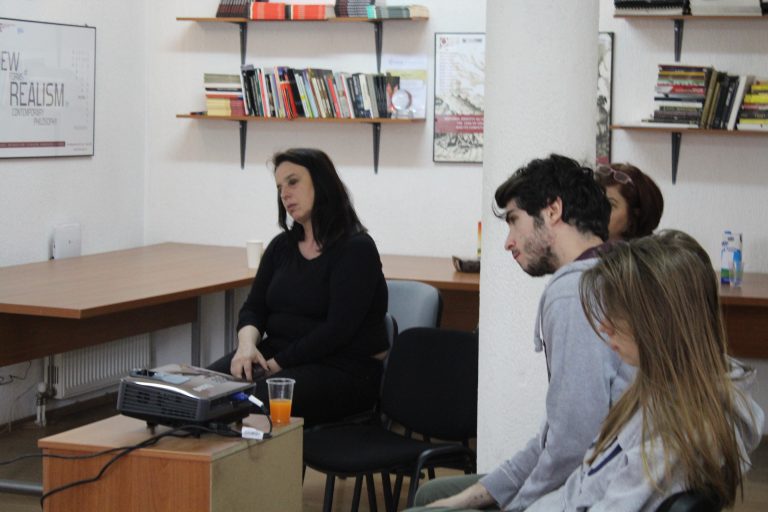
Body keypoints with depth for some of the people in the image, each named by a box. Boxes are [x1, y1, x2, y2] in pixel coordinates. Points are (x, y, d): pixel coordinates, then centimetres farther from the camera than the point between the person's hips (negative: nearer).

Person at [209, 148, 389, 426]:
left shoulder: (356, 249, -9)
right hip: (276, 358, 6)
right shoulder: (281, 247, 13)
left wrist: (277, 364, -19)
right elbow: (253, 309, 10)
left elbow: (337, 330, -17)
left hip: (344, 370, -6)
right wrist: (247, 344, -12)